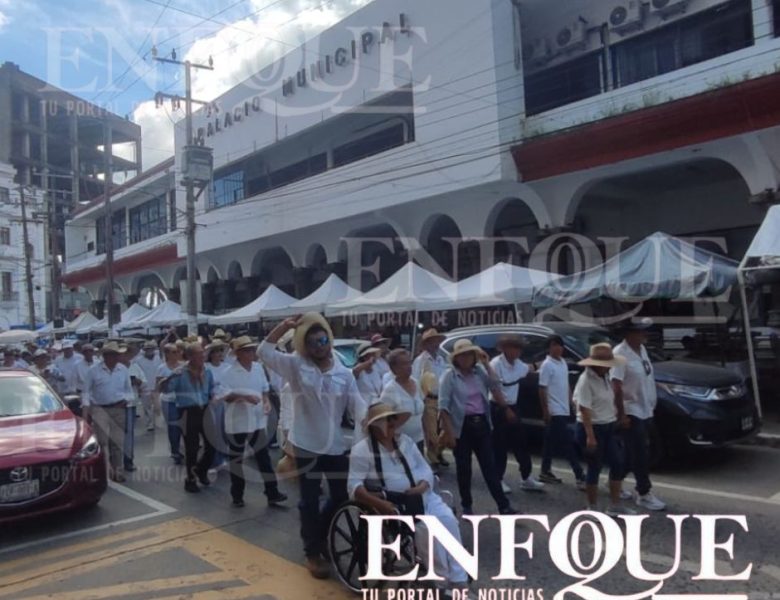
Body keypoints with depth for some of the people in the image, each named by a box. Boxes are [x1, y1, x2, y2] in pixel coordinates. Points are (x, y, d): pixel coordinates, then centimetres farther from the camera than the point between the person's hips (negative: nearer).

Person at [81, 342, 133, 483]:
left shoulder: (123, 369, 5)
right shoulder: (94, 370, -2)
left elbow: (129, 390, 13)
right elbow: (86, 391, 1)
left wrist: (125, 399, -6)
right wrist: (86, 408, -9)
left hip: (118, 409, 3)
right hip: (100, 409, -3)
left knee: (118, 442, 7)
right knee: (102, 440, -14)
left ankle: (118, 471, 17)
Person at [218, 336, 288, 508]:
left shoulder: (258, 368, 4)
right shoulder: (230, 373, -13)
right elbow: (226, 396, -17)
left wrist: (266, 401, -4)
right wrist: (244, 396, -28)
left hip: (257, 420, 4)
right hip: (237, 422, -4)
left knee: (263, 456, 5)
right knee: (236, 459, 11)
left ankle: (272, 493, 11)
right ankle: (237, 495, 24)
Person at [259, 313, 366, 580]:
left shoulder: (344, 373, 1)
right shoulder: (296, 366, -3)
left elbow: (357, 405, -6)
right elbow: (264, 350, -7)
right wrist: (285, 326, -14)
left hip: (336, 445, 3)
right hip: (307, 445, -3)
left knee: (341, 496, 13)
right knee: (310, 500, 7)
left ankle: (318, 533, 39)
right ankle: (313, 552, 23)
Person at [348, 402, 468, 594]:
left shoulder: (406, 441, 13)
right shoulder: (362, 450, -5)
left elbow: (425, 469, 12)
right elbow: (354, 485, -13)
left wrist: (422, 486, -11)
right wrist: (378, 503, -28)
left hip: (422, 496, 5)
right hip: (392, 503, -5)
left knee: (448, 519, -20)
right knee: (425, 527, -29)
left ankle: (458, 580, -13)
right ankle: (443, 579, -12)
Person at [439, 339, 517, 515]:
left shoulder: (480, 371, 5)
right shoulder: (449, 376, -9)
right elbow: (443, 407, -13)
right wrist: (449, 432, -17)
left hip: (481, 423, 4)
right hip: (462, 426, -3)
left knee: (489, 465, 6)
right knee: (464, 468, 8)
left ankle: (504, 505, 10)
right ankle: (467, 506, 23)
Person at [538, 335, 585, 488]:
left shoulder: (563, 363, 11)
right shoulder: (547, 365, -13)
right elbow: (542, 390, -15)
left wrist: (571, 402, 15)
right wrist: (545, 411, -16)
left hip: (564, 410, 8)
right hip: (555, 411, -8)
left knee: (552, 443, 14)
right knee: (567, 445, -7)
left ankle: (546, 472, 23)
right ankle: (580, 477, -5)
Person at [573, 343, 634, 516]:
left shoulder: (604, 377, 7)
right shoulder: (586, 380, -19)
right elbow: (584, 410, -23)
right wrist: (590, 436, -25)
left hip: (608, 427, 9)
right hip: (593, 428, -9)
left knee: (618, 463, 9)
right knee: (595, 468, 1)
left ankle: (615, 505, 21)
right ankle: (592, 508, 15)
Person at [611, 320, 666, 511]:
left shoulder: (642, 349, 8)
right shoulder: (620, 353, -20)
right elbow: (616, 386, -22)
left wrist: (652, 405, 18)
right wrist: (621, 414, -23)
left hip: (646, 411, 9)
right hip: (632, 412, -9)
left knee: (634, 454, 17)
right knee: (640, 455, -2)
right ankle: (644, 494, 8)